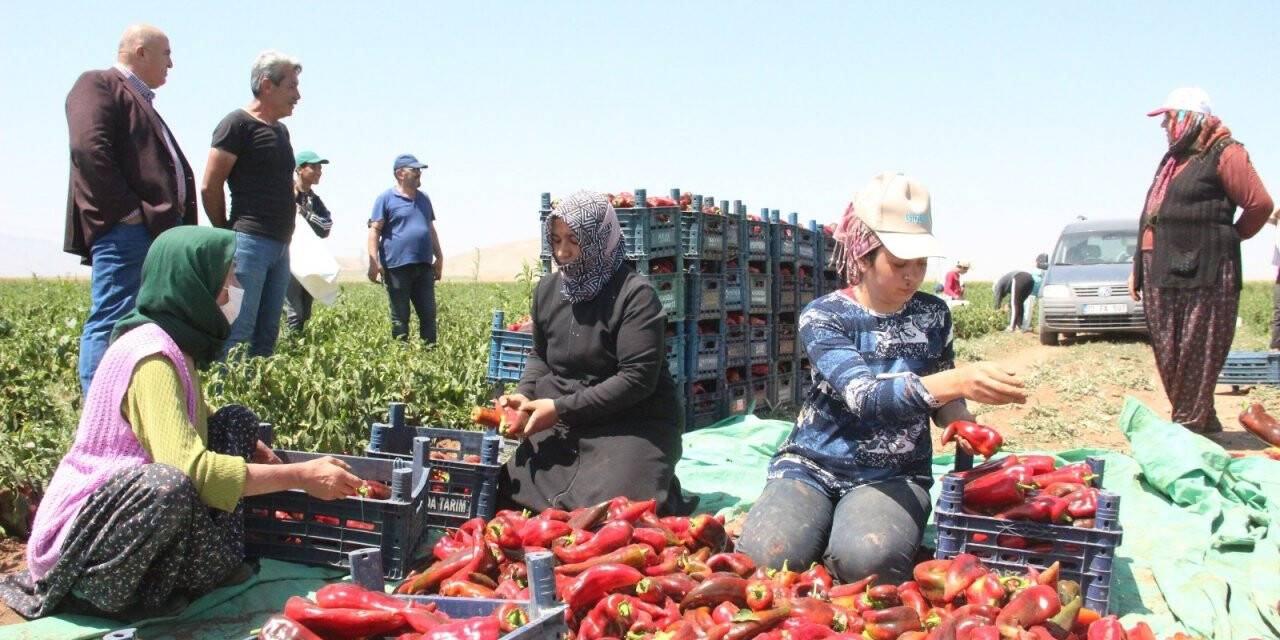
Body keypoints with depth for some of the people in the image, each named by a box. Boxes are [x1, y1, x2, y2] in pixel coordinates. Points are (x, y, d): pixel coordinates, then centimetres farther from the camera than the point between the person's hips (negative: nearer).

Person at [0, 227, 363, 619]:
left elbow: (191, 426, 26)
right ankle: (100, 595, -12)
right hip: (78, 540, -10)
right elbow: (189, 467, -35)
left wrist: (250, 446, 8)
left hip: (125, 504, 10)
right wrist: (300, 476, -29)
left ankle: (214, 566, -3)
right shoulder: (151, 355, -23)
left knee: (238, 422, 6)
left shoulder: (178, 347, 7)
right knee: (170, 486, -39)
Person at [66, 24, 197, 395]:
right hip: (125, 228, -10)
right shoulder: (97, 85, 1)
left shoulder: (142, 103, 29)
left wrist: (182, 226, 13)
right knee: (111, 322, -10)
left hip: (162, 228, 10)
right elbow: (89, 148, -16)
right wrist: (128, 210, -18)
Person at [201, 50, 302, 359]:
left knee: (268, 333, 8)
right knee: (238, 331, -11)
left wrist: (286, 235, 15)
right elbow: (209, 187, -8)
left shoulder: (281, 130, 20)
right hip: (249, 241, -8)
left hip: (280, 245, 8)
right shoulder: (238, 123, -5)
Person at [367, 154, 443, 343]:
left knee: (429, 314, 6)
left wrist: (439, 258, 20)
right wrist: (374, 262, -16)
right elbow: (374, 230, -7)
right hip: (397, 266, -6)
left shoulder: (424, 198, 17)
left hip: (424, 266, 6)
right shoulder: (386, 199, -2)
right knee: (400, 317, 2)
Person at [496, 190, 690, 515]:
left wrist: (561, 408, -18)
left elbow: (637, 378, -19)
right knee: (508, 490, -9)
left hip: (632, 424, -6)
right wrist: (525, 394, 1)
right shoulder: (547, 290, 7)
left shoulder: (635, 294, -13)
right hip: (562, 425, 6)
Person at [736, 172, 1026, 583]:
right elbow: (862, 395, -26)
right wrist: (955, 381, -42)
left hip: (894, 477, 2)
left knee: (867, 558, -32)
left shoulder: (933, 315, 3)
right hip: (811, 468, -1)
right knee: (765, 558, -28)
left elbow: (942, 397, 16)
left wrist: (960, 419, -9)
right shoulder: (822, 317, -10)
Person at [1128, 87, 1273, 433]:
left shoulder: (1224, 153, -4)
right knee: (1167, 353, 9)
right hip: (1161, 272, 9)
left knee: (1197, 353, -4)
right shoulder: (1172, 159, 21)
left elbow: (1259, 204, -10)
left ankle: (1190, 424, 1)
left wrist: (1228, 237, 5)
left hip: (1203, 272, -8)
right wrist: (1138, 269, 16)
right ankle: (1202, 420, 19)